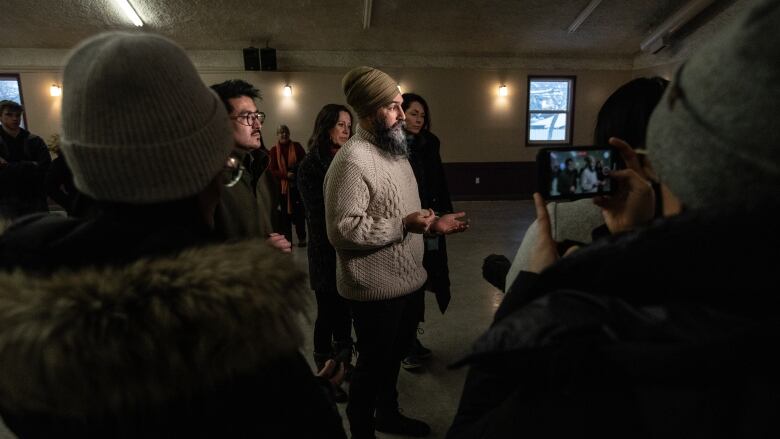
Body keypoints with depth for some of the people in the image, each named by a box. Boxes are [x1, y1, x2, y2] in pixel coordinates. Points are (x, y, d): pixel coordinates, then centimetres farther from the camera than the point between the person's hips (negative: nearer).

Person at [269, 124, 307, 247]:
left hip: (297, 185, 0)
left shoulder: (296, 146, 4)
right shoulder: (274, 150, 3)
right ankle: (287, 239, 14)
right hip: (282, 186, 0)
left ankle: (302, 238, 13)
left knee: (299, 211, 0)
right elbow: (272, 170, -1)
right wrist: (285, 175, -14)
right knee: (285, 213, 3)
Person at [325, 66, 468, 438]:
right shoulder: (351, 161, -21)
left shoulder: (395, 152, 11)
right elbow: (342, 230, -27)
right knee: (373, 364, 10)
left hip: (408, 279, 9)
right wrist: (403, 225, -27)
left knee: (395, 355, 25)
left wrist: (432, 223, 5)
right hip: (377, 289, -9)